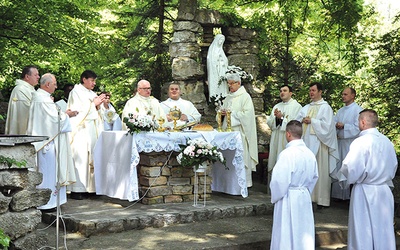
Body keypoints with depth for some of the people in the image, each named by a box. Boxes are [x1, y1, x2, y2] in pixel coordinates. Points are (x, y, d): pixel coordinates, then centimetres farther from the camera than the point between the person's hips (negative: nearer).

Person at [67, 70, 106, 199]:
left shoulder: (92, 93, 20)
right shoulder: (76, 92, -1)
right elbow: (78, 110, -11)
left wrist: (99, 104, 5)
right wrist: (94, 104, -8)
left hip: (92, 129, 7)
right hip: (81, 129, -7)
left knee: (91, 158, 2)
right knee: (80, 158, -11)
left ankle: (88, 187, 4)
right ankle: (76, 189, -11)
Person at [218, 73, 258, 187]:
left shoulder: (245, 96, -5)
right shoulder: (229, 97, 18)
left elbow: (246, 113, -14)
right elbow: (224, 109, 27)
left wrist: (231, 113, -14)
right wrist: (222, 112, 3)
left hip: (239, 131, -7)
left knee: (241, 155, -6)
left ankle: (245, 181, 1)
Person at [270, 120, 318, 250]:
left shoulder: (287, 154, -20)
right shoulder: (310, 153, 2)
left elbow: (279, 180, -19)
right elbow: (314, 177, 12)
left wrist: (275, 197, -4)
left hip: (288, 199, -7)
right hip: (305, 196, 7)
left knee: (286, 234, 3)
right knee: (304, 232, 15)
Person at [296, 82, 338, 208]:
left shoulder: (325, 107, 1)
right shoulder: (306, 107, 19)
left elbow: (326, 125, -10)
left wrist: (311, 121, -8)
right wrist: (303, 120, -6)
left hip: (318, 143, -5)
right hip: (306, 141, 6)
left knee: (320, 170, -4)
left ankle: (322, 200, 0)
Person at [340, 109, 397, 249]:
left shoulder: (360, 142, -17)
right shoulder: (387, 142, 4)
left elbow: (351, 169, -20)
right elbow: (394, 166, 13)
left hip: (365, 192, -6)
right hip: (384, 191, 6)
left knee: (363, 233, 4)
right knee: (383, 230, 14)